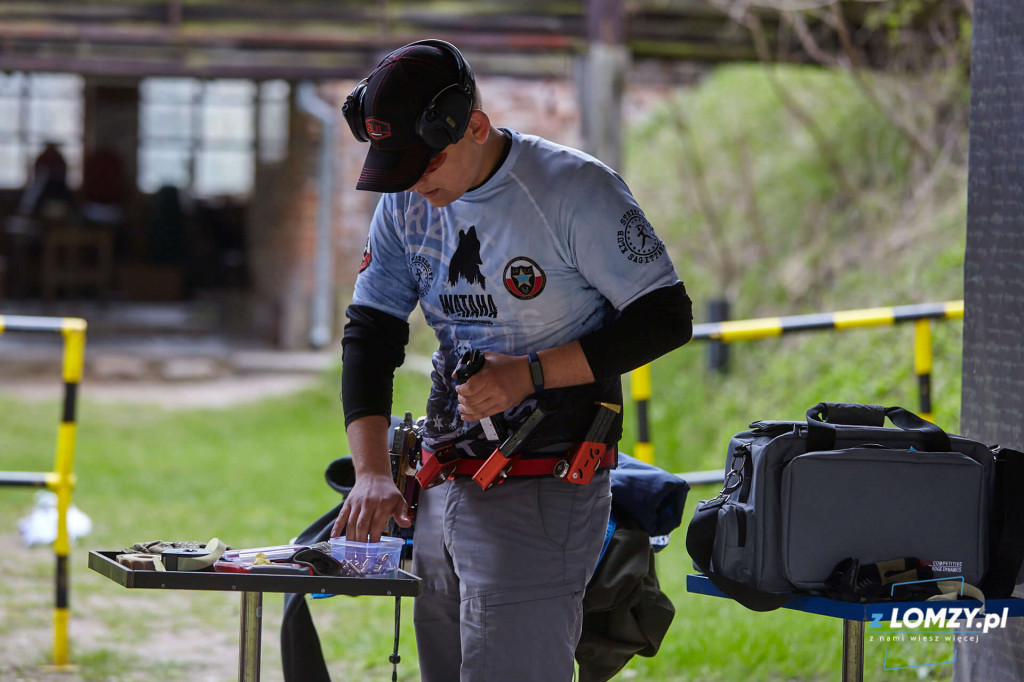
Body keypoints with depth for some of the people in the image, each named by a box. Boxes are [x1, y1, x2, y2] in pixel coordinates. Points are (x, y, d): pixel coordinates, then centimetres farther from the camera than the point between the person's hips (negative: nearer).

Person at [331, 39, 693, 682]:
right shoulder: (405, 205, 8)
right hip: (443, 486, 7)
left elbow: (665, 319, -10)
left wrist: (531, 374, -18)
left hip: (541, 492, -7)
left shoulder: (574, 189, -11)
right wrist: (372, 471, -8)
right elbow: (370, 334, 7)